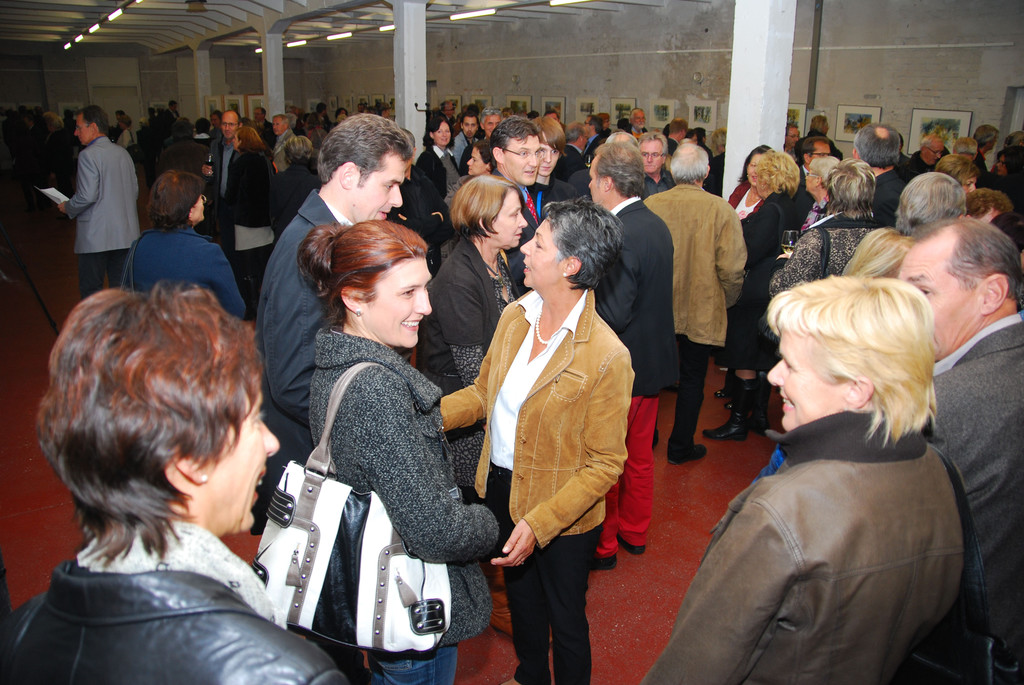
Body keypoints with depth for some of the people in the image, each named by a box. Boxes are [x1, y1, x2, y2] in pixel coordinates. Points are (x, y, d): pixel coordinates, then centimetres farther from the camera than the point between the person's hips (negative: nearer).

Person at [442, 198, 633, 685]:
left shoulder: (607, 356, -27)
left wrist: (539, 523, -29)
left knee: (564, 618, 18)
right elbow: (484, 392, 6)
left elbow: (605, 463, -22)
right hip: (502, 489, 7)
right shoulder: (515, 316, -6)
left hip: (562, 516, -6)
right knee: (521, 598, 30)